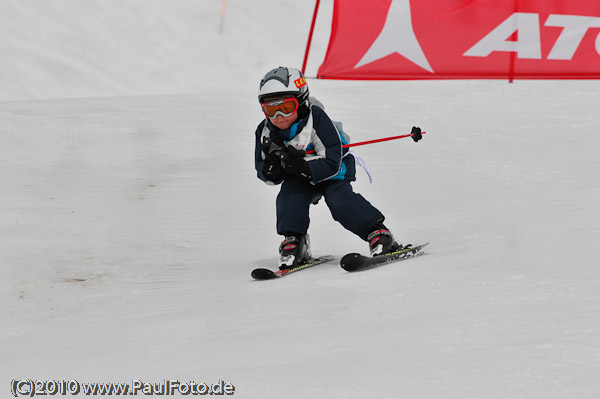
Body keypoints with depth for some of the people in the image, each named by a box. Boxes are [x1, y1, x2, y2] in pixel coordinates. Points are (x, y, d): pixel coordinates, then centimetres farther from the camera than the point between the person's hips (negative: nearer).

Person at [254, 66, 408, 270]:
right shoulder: (265, 131, -12)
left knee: (338, 198, -27)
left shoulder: (316, 119, -28)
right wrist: (272, 166, -29)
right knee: (289, 194, -24)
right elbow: (264, 174, -5)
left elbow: (332, 162, -29)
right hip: (300, 178, 4)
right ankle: (294, 242, -17)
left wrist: (302, 166, -42)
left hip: (333, 172, -4)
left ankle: (378, 233, -22)